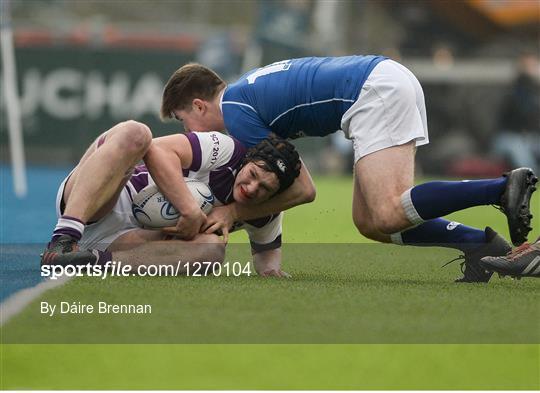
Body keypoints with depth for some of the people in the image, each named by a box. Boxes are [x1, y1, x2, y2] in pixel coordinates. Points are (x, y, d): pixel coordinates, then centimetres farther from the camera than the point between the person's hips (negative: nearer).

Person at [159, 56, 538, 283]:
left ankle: (503, 187, -26)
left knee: (389, 216, -21)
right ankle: (480, 242, -4)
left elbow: (302, 191, -3)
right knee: (369, 223, 6)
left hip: (377, 92, -10)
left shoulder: (235, 112, -5)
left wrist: (234, 212, 5)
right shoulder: (247, 89, 24)